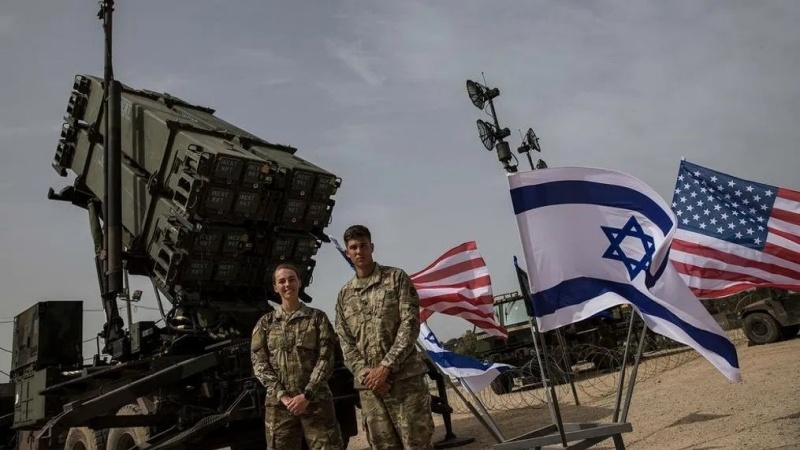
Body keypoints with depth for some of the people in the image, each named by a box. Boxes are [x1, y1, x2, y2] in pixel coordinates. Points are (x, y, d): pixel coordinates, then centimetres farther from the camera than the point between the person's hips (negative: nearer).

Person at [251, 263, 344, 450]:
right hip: (279, 403, 1)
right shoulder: (265, 322, 10)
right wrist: (282, 395, -10)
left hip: (316, 400, -1)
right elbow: (259, 362, 3)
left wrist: (306, 395, -12)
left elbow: (326, 359, -1)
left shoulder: (317, 317, 6)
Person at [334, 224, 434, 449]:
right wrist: (364, 374, -8)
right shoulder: (344, 295, 14)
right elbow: (345, 341, 9)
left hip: (405, 377, -3)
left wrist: (385, 367, -13)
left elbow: (410, 324, -6)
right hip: (369, 385, 4)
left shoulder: (396, 278, 3)